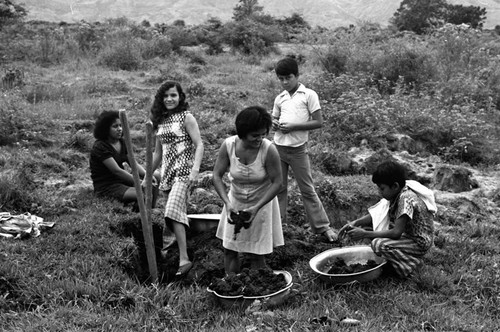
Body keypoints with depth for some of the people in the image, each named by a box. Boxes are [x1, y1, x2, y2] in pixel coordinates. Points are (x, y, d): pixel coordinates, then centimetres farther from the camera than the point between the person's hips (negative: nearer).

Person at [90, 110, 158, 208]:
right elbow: (116, 170, -22)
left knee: (153, 187, -14)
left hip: (121, 181, 8)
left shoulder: (122, 143, 11)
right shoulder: (100, 147, -15)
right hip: (105, 187, -8)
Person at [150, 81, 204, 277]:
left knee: (173, 211, -21)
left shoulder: (186, 117, -3)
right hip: (167, 172, 7)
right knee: (177, 213, 6)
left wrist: (195, 170, -22)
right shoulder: (159, 121, 15)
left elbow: (199, 145, -9)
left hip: (183, 171, -6)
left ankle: (184, 259, -22)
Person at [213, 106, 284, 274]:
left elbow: (276, 182, -18)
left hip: (261, 203, -3)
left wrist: (257, 208, -25)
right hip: (235, 201, 3)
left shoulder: (269, 150, -25)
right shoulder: (228, 145, -19)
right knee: (229, 249, 8)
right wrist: (227, 203, -26)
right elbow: (217, 175, -13)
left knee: (256, 253, 2)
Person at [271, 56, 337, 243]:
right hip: (278, 146, 4)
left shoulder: (309, 95, -4)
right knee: (278, 187, 10)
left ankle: (322, 226, 9)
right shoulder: (279, 98, 9)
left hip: (298, 149, -4)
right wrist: (275, 124, -4)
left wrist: (293, 126, -16)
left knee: (307, 189, 1)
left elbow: (318, 122, -8)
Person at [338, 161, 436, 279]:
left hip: (419, 243, -9)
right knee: (366, 226, 2)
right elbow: (377, 214, 5)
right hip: (406, 234, 9)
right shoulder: (396, 194, -1)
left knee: (378, 244, -30)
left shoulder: (407, 199, -28)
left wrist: (365, 234, -27)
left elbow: (396, 233, -30)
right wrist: (355, 223, -11)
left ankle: (411, 262, -9)